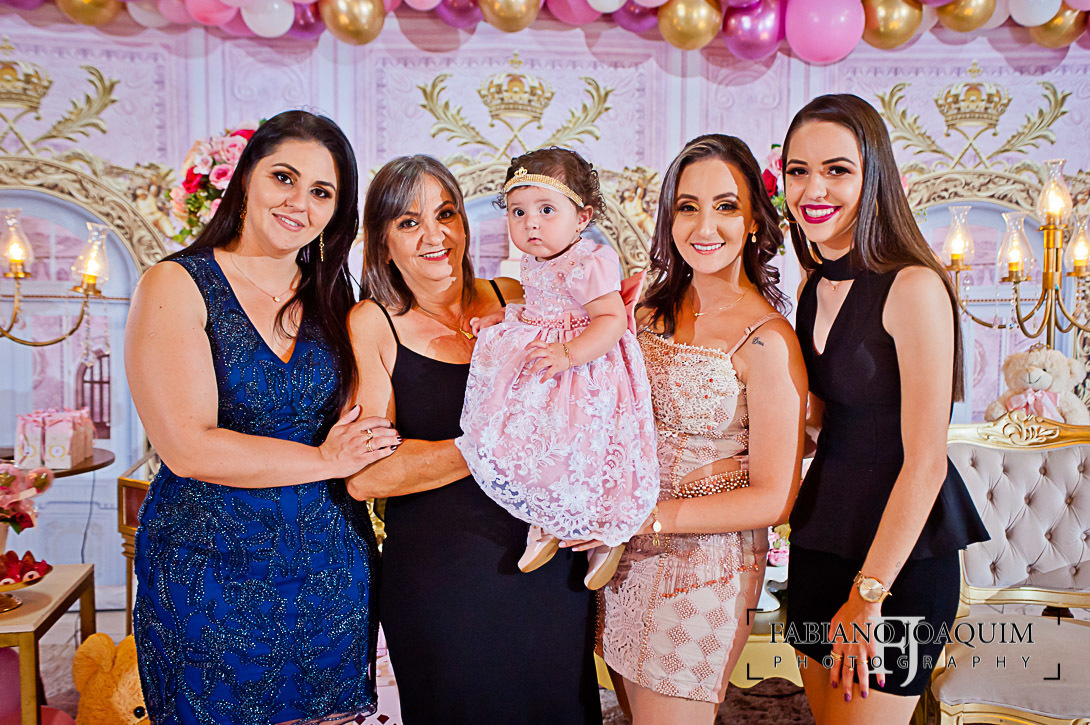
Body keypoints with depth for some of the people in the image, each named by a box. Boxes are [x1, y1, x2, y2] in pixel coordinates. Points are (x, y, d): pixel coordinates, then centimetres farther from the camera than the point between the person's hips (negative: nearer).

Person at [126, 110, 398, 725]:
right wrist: (324, 459, -12)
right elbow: (189, 448, -17)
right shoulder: (176, 286, -8)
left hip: (331, 570, 5)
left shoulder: (330, 300, 8)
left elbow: (360, 436, 9)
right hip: (210, 569, -4)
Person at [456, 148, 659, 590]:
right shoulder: (536, 263, 10)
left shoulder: (589, 263, -19)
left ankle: (606, 533, 12)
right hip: (539, 364, 9)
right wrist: (506, 318, 17)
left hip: (583, 375, -9)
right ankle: (545, 522, 24)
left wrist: (569, 353, -36)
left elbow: (612, 319, -26)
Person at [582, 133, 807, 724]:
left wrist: (647, 517, -18)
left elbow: (773, 498, -15)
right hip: (630, 561, 6)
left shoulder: (767, 340, -17)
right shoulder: (654, 310, 3)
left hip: (706, 565, -6)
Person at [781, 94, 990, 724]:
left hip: (902, 556, -7)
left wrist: (867, 594, -16)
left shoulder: (913, 287, -18)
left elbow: (924, 464, -19)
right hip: (821, 540, 7)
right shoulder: (817, 286, 6)